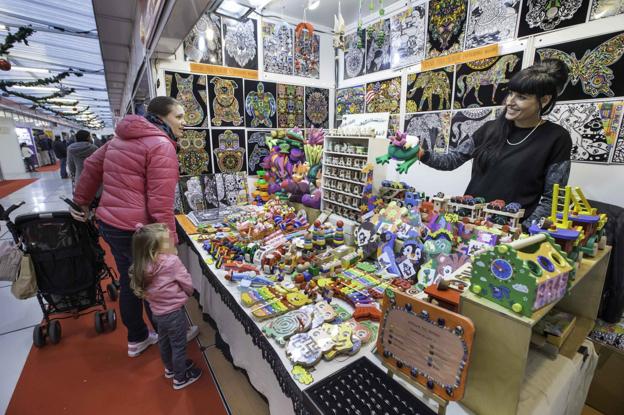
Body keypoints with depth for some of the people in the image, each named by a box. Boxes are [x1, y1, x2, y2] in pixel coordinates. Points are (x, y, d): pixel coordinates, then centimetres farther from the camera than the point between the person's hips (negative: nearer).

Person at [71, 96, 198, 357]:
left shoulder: (121, 138, 12)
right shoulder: (161, 146, -17)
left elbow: (92, 166, 21)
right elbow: (160, 203, -23)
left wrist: (82, 202, 31)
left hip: (109, 223, 9)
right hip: (135, 230, -9)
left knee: (129, 283, 21)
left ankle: (137, 339, 40)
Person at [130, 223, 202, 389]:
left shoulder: (142, 265, -9)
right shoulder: (171, 261, -27)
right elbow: (188, 285, -16)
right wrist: (184, 294, 6)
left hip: (157, 311, 7)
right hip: (174, 312, -7)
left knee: (164, 342, 28)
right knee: (179, 346, 15)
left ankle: (170, 368, 52)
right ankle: (180, 378, 35)